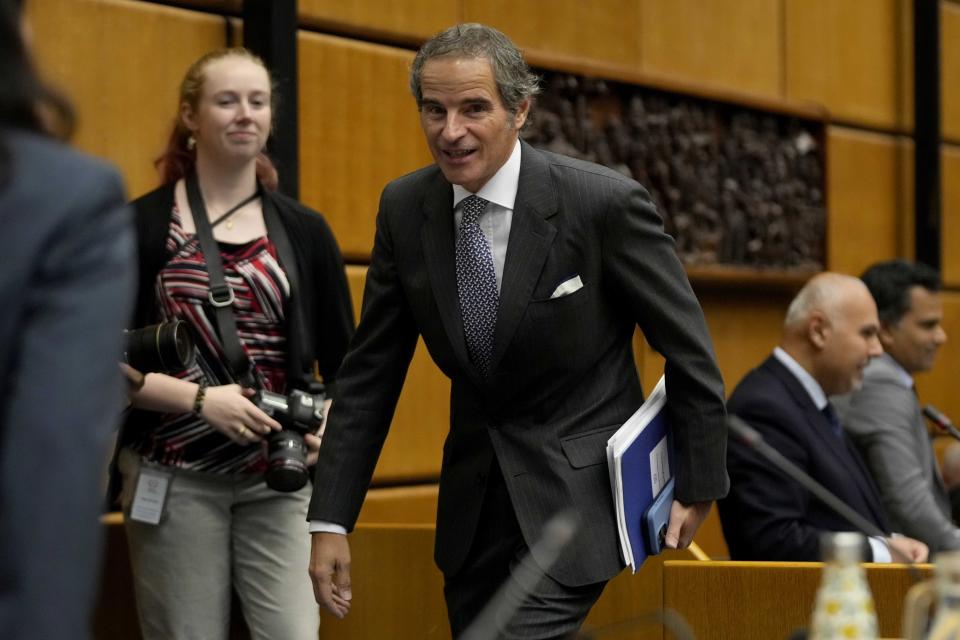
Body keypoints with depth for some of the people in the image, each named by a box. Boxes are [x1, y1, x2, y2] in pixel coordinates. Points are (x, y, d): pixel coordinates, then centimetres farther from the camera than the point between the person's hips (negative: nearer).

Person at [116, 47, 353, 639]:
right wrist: (200, 399, -15)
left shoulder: (305, 231, 10)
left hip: (279, 480, 2)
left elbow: (344, 361, 11)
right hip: (175, 479, -2)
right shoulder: (143, 226, 1)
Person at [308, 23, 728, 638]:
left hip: (578, 489, -5)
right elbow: (370, 373, 3)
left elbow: (689, 350, -7)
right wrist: (331, 521, -2)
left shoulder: (604, 202, -17)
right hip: (474, 493, 5)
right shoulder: (405, 208, -3)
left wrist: (698, 488, -2)